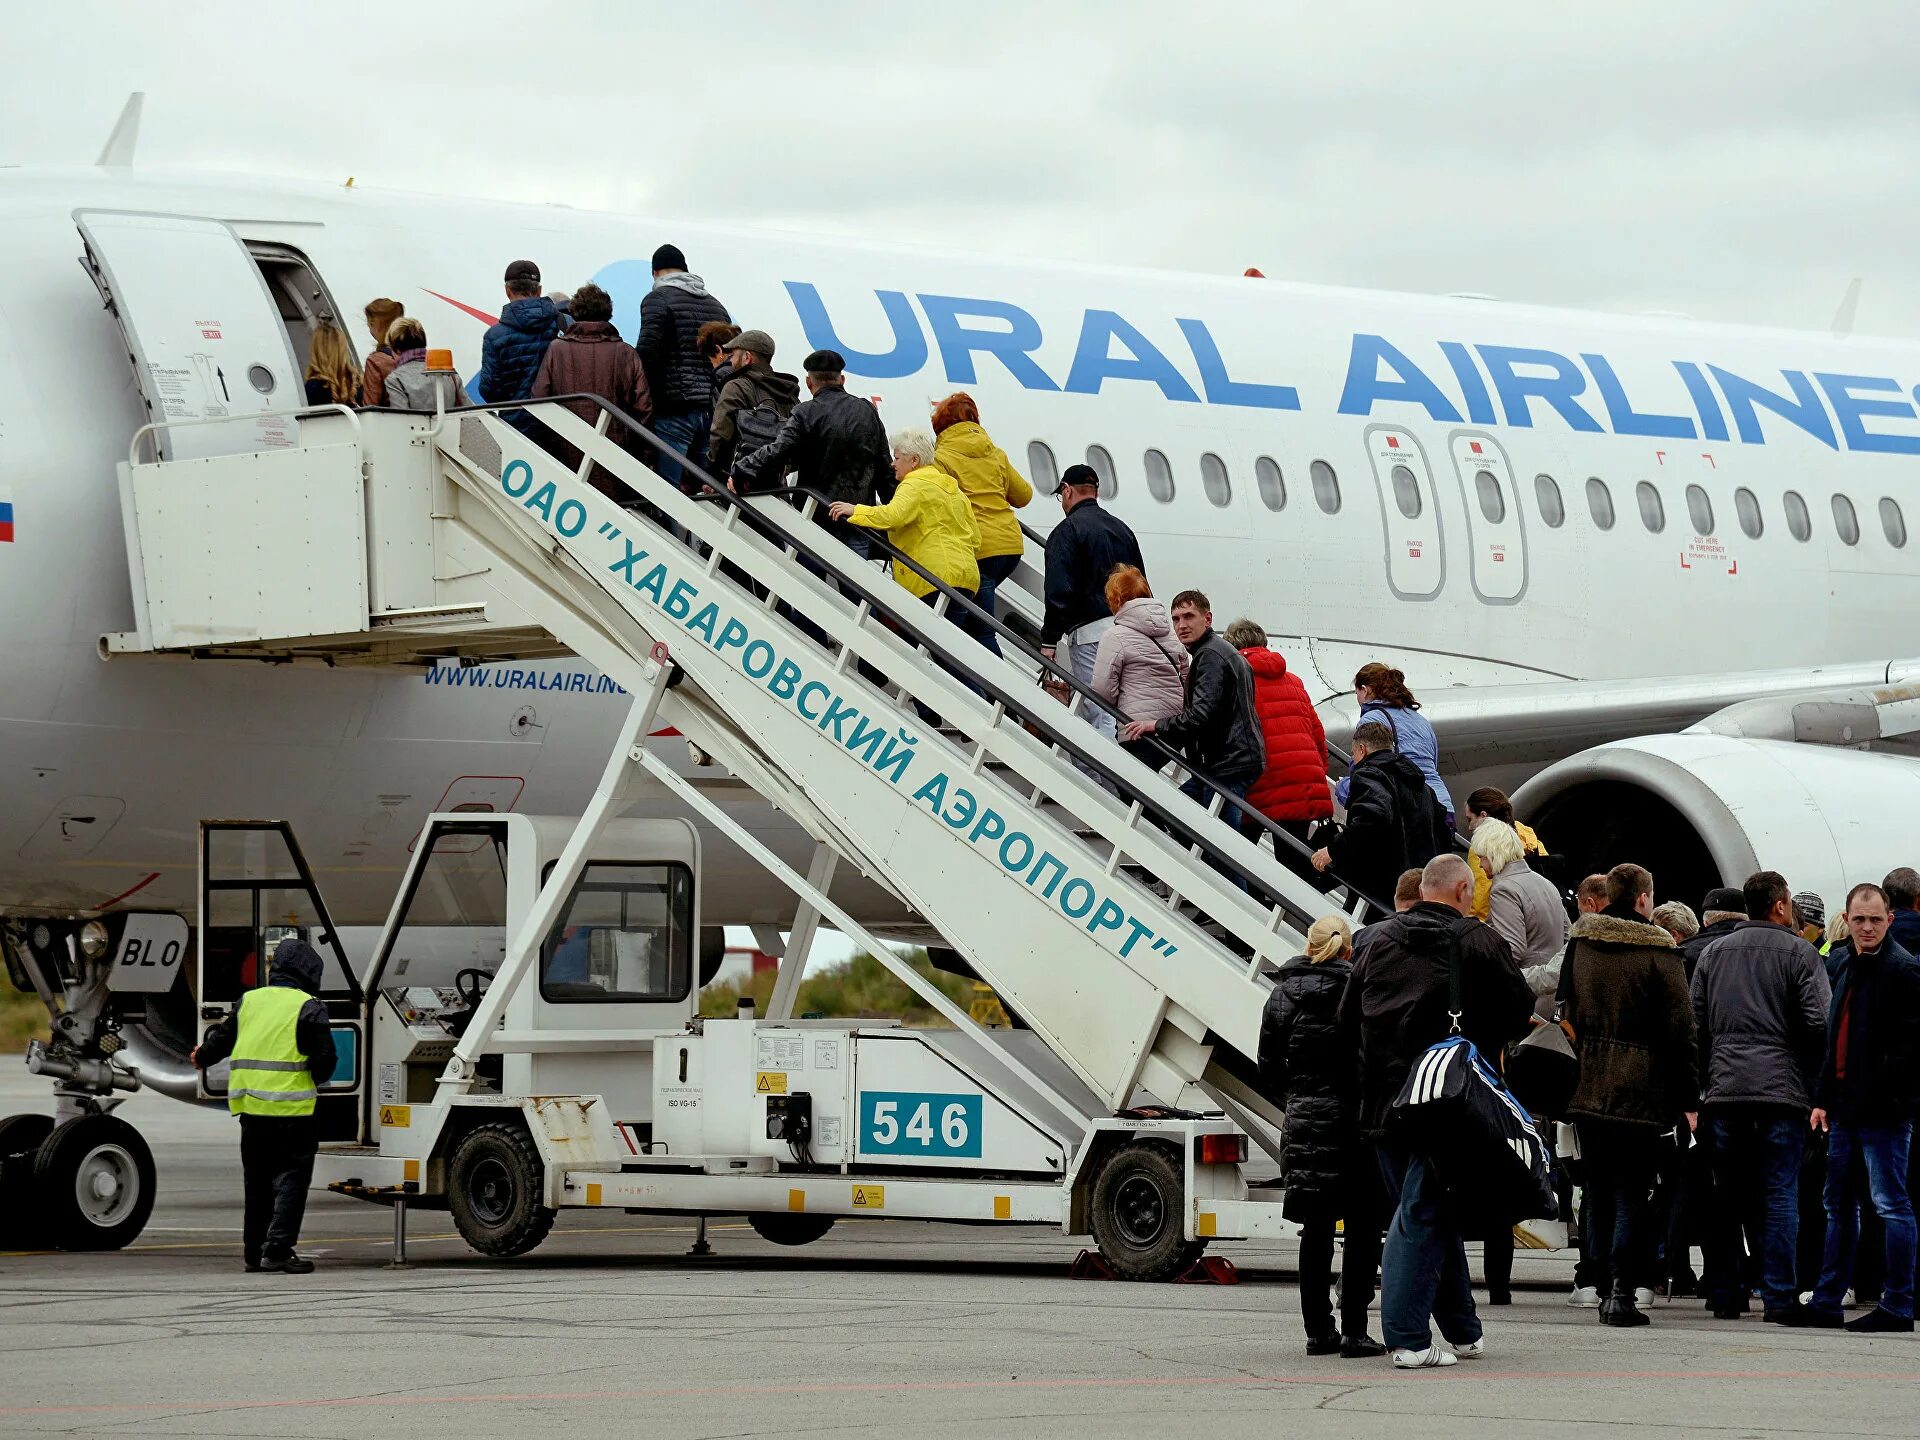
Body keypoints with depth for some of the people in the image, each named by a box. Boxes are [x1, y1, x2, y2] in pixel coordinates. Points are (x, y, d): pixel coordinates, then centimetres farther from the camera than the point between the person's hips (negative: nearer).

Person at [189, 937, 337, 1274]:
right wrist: (315, 1082, 13)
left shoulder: (249, 1001, 10)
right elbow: (325, 1057, -9)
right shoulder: (308, 1007, -6)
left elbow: (222, 1040, 21)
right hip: (291, 1108, -6)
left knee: (257, 1181, 15)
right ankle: (278, 1249, -12)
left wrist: (202, 1057, 42)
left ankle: (254, 1251, 19)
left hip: (250, 1107, 6)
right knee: (290, 1179, -3)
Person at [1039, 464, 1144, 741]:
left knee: (1098, 713, -10)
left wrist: (1049, 640, -10)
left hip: (1090, 632, -7)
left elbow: (1058, 592, -12)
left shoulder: (1067, 531, -4)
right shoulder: (1122, 529, 20)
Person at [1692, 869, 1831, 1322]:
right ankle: (1779, 1298, -6)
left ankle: (1725, 1297, 11)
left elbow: (1695, 1025, 10)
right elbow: (1820, 1023, -9)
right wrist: (1818, 1084, 2)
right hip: (1783, 1089, -4)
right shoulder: (1798, 953, -2)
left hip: (1723, 1087, 4)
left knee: (1728, 1198, 9)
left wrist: (1701, 1085, 15)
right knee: (1780, 1195, -2)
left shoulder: (1713, 953, 12)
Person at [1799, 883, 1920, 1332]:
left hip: (1883, 1109, -9)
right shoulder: (1849, 967, 17)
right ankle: (1827, 1302, 20)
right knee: (1839, 1204, 13)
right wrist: (1825, 1099, 16)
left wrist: (1881, 1093, -20)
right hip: (1846, 1108, 9)